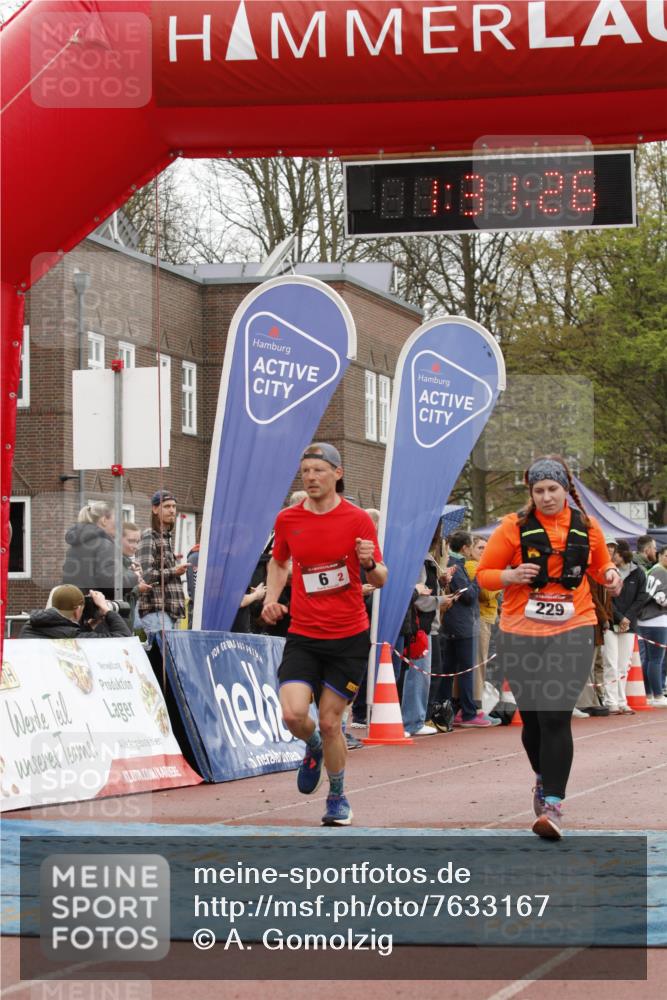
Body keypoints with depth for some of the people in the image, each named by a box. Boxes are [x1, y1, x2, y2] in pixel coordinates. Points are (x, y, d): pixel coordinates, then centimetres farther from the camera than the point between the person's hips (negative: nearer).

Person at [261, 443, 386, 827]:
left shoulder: (358, 519, -6)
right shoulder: (287, 520, 3)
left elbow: (380, 579, -3)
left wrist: (370, 564, -26)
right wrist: (272, 597, 5)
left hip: (349, 637, -2)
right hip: (303, 635, 2)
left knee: (330, 721, 1)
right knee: (293, 714, -16)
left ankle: (338, 798, 24)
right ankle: (314, 747, 22)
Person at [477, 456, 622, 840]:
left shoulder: (587, 528, 6)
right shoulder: (515, 528, 0)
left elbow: (599, 565, 24)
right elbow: (484, 574, 4)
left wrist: (610, 574, 2)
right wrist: (511, 576, -16)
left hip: (572, 632, -1)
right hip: (521, 634, 1)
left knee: (556, 717, -13)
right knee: (532, 717, 10)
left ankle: (553, 805, -14)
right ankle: (544, 778, 38)